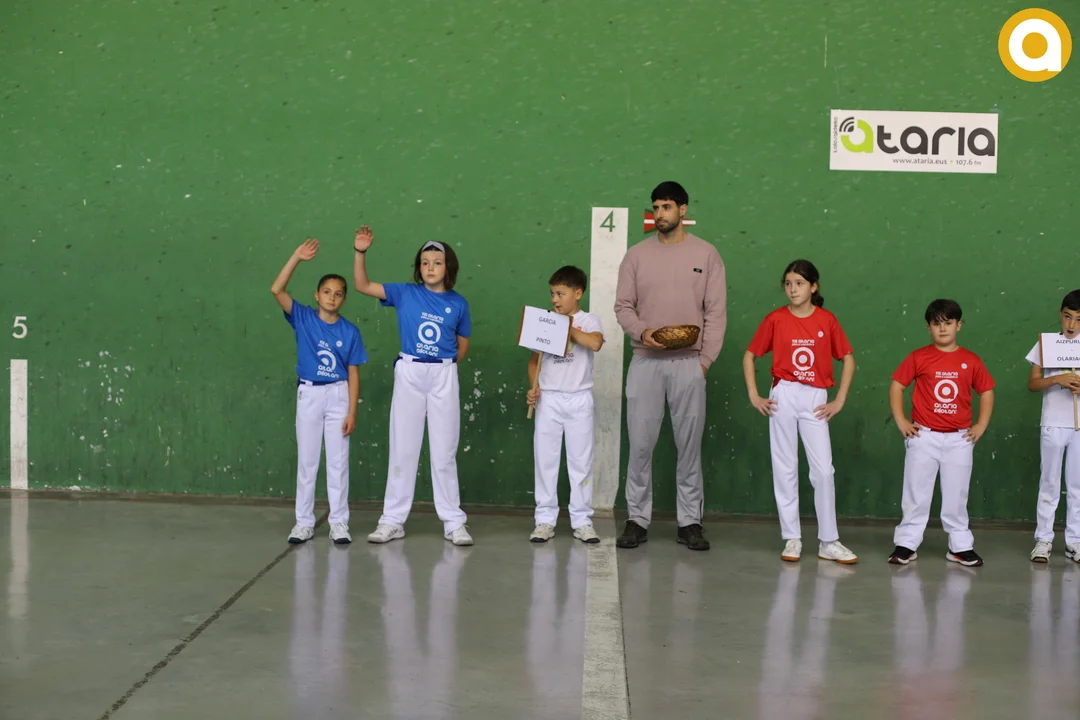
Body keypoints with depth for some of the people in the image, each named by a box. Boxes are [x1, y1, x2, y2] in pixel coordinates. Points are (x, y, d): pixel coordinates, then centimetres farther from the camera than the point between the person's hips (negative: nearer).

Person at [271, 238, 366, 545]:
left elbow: (353, 373, -1)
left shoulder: (350, 332, -2)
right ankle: (304, 522, 15)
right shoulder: (302, 318, -1)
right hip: (308, 395, 1)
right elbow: (277, 290, -14)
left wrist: (352, 411, -7)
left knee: (338, 461, 3)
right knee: (306, 460, 7)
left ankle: (339, 522, 11)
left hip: (338, 396, 0)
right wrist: (297, 258, -20)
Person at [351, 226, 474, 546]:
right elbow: (362, 285, -3)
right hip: (409, 374, 0)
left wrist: (444, 365, 2)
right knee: (402, 449, 5)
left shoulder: (458, 303, 2)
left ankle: (454, 522, 13)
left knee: (444, 452, 5)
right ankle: (392, 520, 13)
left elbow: (463, 343, 13)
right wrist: (360, 252, -15)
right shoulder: (405, 293, 1)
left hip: (444, 377, 0)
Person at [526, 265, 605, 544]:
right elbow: (535, 359, 10)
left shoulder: (589, 321, 0)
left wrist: (567, 327, -16)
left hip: (579, 399, -2)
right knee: (545, 460, 3)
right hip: (548, 398, 2)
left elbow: (595, 343, -22)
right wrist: (533, 387, -5)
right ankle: (545, 520, 10)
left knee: (581, 461, 3)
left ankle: (582, 521, 10)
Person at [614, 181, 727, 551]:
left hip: (689, 364, -1)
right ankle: (637, 520, 9)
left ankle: (689, 521, 11)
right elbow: (623, 306, 6)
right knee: (640, 444, 1)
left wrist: (705, 359, -4)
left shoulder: (706, 254, 4)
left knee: (689, 445, 3)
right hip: (645, 362, 1)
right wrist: (642, 331, -13)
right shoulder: (637, 254, 6)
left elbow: (716, 312, 2)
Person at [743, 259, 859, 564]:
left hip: (815, 400, 0)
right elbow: (749, 356, 6)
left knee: (824, 470, -2)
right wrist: (754, 396, -1)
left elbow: (848, 359, 6)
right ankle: (791, 539, 12)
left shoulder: (827, 320, 0)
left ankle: (828, 542, 7)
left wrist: (839, 401, 1)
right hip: (784, 396, 0)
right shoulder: (775, 319, -1)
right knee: (785, 468, 4)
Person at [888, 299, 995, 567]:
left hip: (960, 439, 1)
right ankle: (906, 544, 9)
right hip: (924, 436, -1)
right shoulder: (918, 358, -1)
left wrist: (981, 425, 3)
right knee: (916, 493, 3)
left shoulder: (971, 361, 4)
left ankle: (960, 546, 17)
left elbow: (986, 392, 11)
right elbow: (896, 385, 1)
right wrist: (900, 420, -5)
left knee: (957, 495, 8)